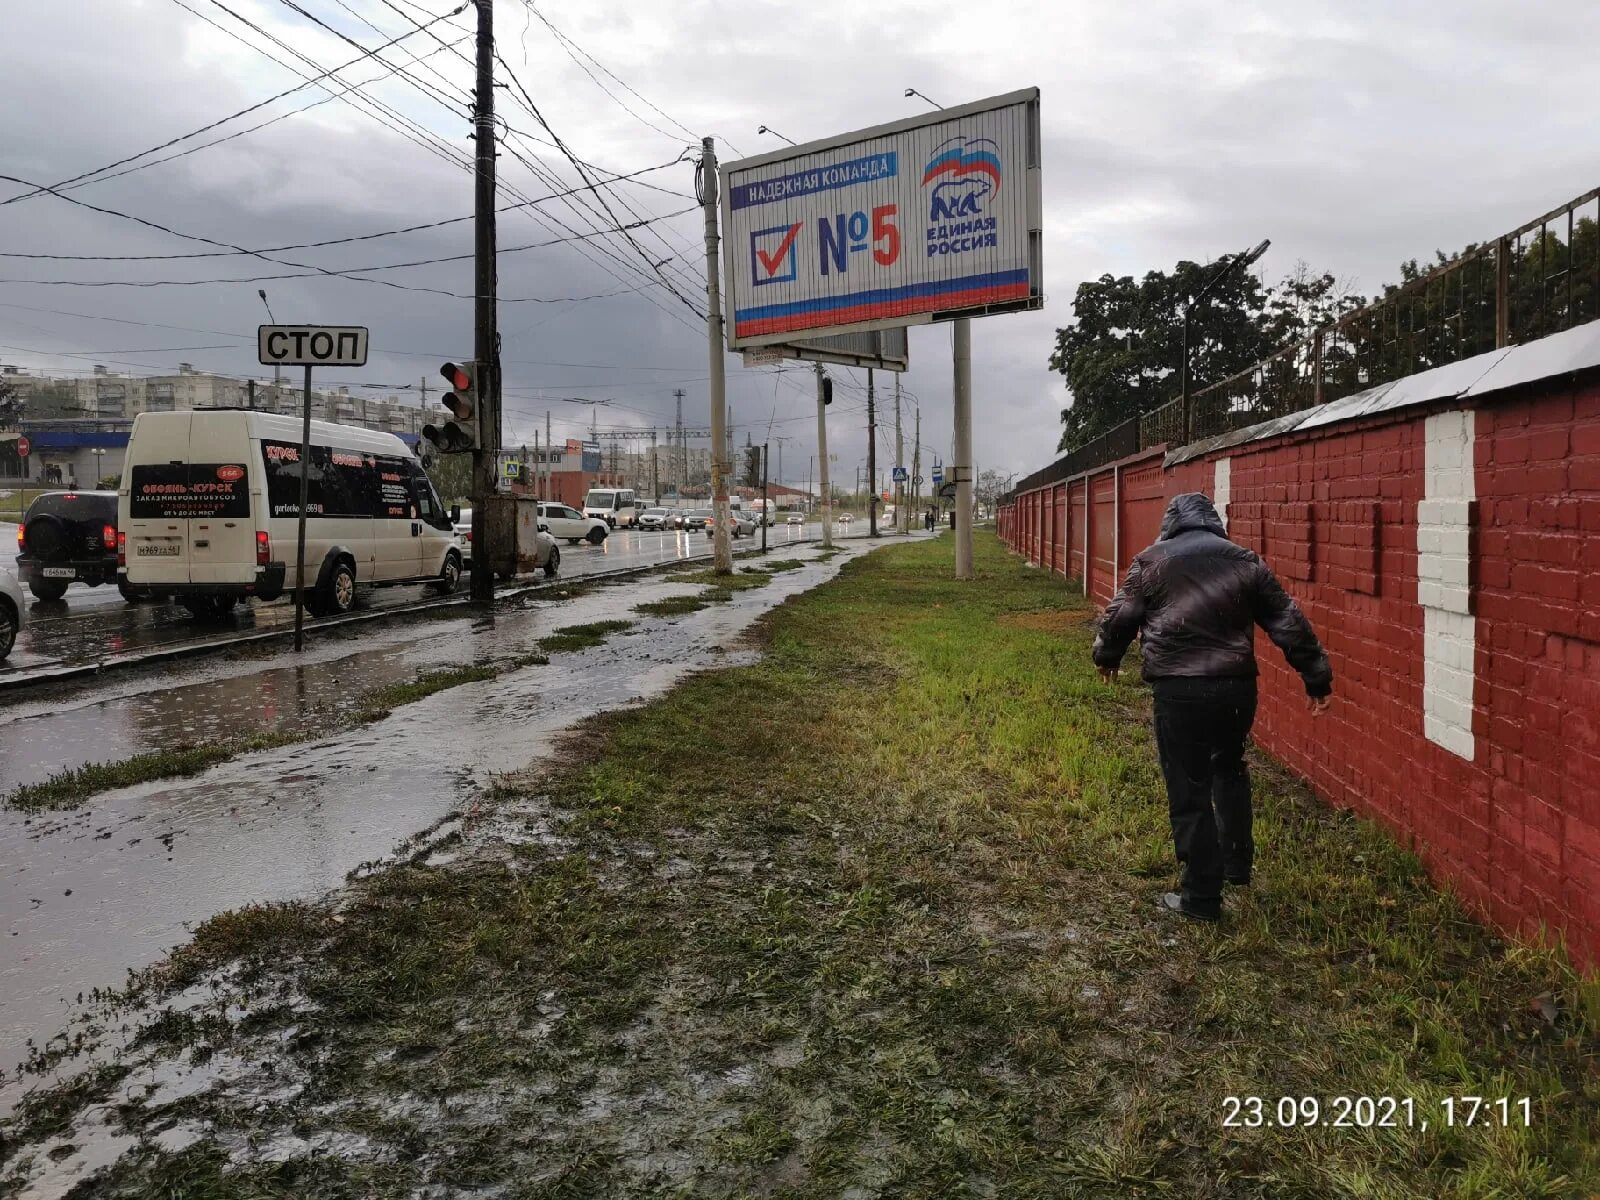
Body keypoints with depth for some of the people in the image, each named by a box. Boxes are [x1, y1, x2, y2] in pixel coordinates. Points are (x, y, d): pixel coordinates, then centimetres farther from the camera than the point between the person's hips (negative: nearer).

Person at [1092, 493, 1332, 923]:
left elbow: (1120, 616, 8)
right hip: (1237, 686, 4)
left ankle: (1201, 896, 8)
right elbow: (1288, 622, 9)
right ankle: (1238, 863, 36)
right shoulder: (1245, 561, 11)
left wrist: (1106, 657, 27)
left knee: (1189, 792, 3)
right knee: (1229, 768, 29)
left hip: (1179, 690, -4)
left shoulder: (1151, 561, 4)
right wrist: (1316, 677, 13)